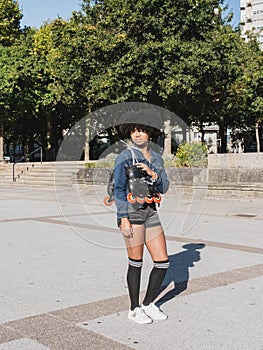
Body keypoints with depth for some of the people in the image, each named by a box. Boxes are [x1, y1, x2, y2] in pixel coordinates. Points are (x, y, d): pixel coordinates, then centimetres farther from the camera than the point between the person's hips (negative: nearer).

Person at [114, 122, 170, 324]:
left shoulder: (157, 158, 13)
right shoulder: (124, 157, -3)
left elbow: (164, 187, 8)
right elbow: (119, 189, -7)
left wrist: (151, 173, -11)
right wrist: (124, 218, -15)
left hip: (151, 212, 6)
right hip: (131, 211, -6)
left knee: (163, 262, 4)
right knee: (136, 262, 0)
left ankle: (148, 304, 21)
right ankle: (134, 309, 15)